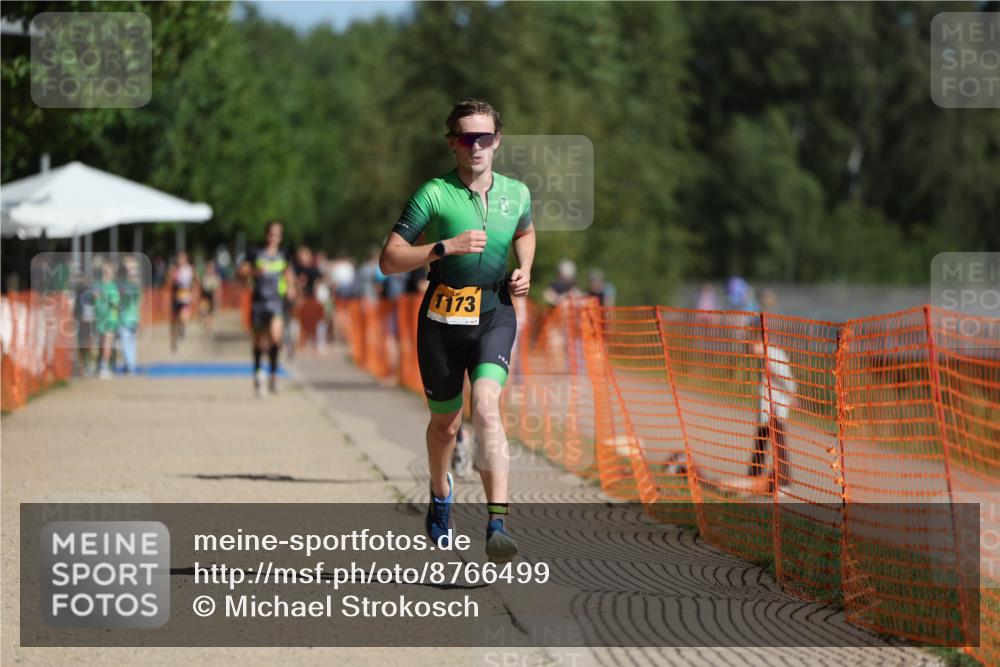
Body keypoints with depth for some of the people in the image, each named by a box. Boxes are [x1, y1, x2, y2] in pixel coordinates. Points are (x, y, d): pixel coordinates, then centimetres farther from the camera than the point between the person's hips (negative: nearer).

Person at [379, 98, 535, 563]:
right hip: (443, 317, -1)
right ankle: (441, 492, 46)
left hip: (495, 315, 1)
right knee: (445, 421, 12)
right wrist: (445, 247, -21)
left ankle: (497, 524, -31)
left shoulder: (516, 193, 6)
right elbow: (389, 260, -9)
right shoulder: (433, 195, -7)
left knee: (486, 406, -22)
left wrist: (524, 271, 9)